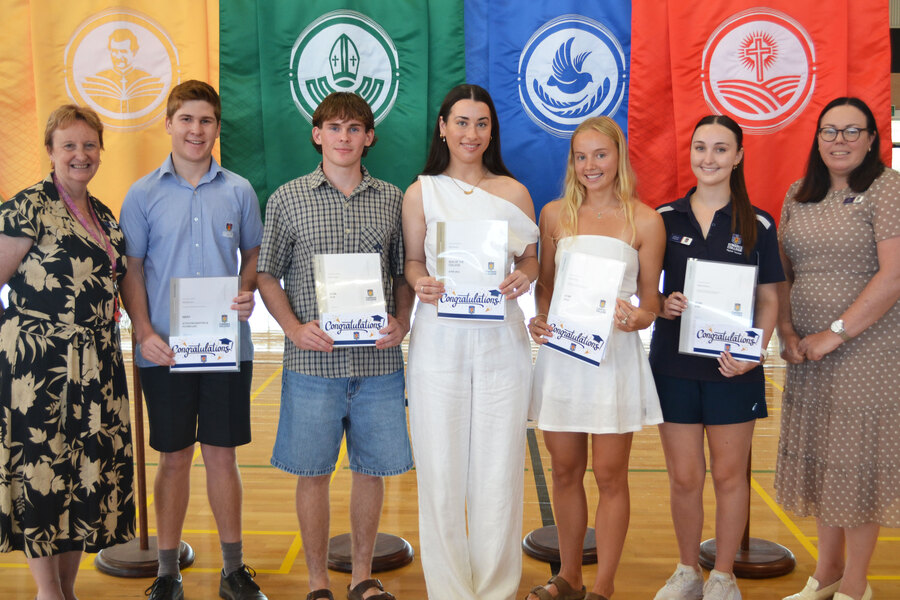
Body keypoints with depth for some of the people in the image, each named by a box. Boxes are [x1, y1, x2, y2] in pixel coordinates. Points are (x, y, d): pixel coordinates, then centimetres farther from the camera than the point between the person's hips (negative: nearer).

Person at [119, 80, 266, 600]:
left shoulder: (239, 191, 5)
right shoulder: (143, 194, 2)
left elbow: (254, 254, 14)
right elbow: (132, 270, 3)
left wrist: (248, 292, -7)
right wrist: (144, 332, -10)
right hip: (166, 350, -1)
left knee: (222, 456, 8)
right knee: (174, 458, 8)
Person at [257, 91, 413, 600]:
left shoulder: (392, 200, 7)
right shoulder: (288, 199, 2)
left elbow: (404, 273, 12)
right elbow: (267, 275, 5)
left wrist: (401, 322, -6)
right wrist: (296, 328, -10)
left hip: (378, 361, 2)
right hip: (313, 362, -2)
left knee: (372, 467, 10)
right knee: (313, 472, 6)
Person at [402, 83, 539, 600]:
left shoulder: (514, 192, 7)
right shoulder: (421, 193, 5)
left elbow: (531, 258, 12)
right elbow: (411, 261, 9)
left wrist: (523, 278, -10)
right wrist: (421, 282, -12)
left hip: (501, 340, 1)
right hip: (440, 341, 0)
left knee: (499, 468, 4)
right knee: (441, 470, 3)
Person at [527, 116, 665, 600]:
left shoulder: (644, 220, 0)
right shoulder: (555, 214, 7)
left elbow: (651, 302, 3)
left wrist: (635, 318, -19)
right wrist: (538, 320, -6)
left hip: (614, 355, -2)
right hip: (561, 353, 3)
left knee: (610, 474, 3)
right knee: (565, 470, 10)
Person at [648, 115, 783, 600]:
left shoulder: (758, 224, 2)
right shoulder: (664, 218, 5)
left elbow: (768, 299, 2)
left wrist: (755, 350, -13)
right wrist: (662, 304, -12)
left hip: (733, 368, -1)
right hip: (674, 364, 1)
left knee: (729, 474, 8)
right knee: (684, 477, 6)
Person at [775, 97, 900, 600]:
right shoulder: (798, 197, 11)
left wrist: (835, 334, -16)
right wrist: (788, 333, -1)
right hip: (808, 353, 6)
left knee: (857, 461, 1)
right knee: (818, 457, 12)